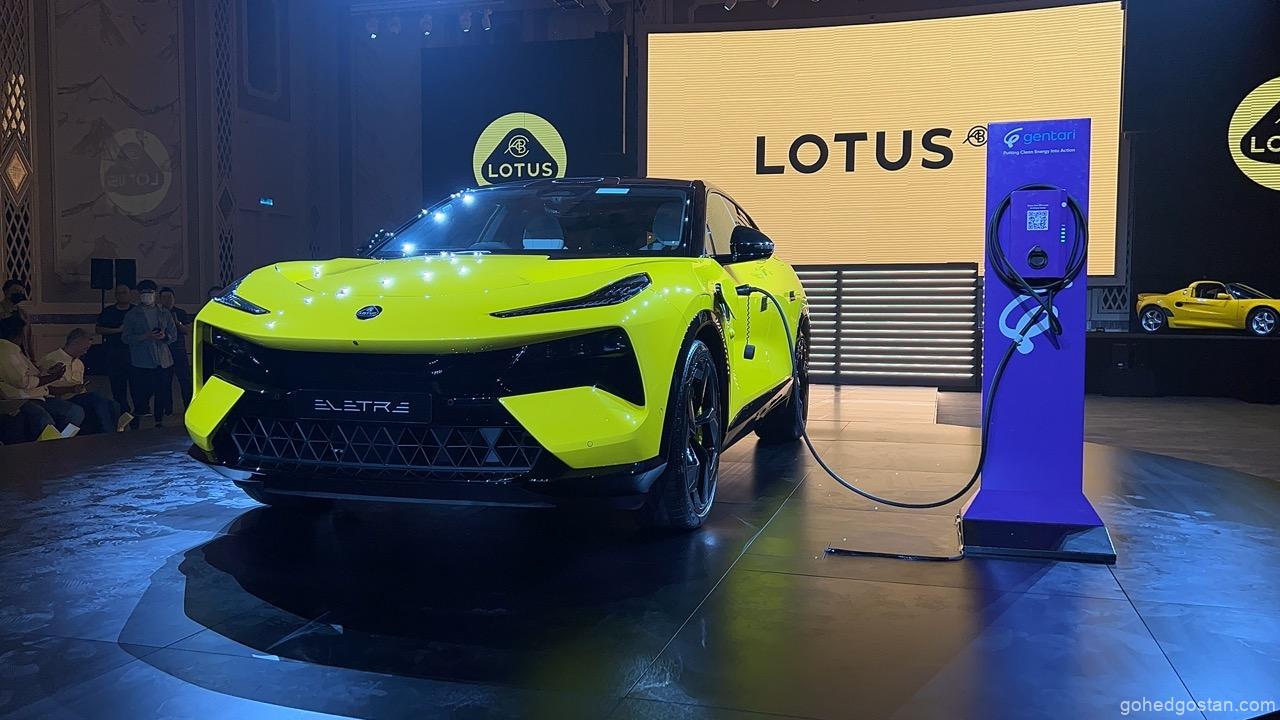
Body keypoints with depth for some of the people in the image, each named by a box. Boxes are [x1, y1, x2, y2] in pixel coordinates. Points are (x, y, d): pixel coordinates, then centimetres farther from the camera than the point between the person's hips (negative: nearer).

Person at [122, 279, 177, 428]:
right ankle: (135, 427, 18)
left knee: (162, 396, 3)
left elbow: (174, 335, 13)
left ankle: (159, 423, 19)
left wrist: (164, 336, -9)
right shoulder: (132, 315, 6)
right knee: (141, 398, -4)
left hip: (164, 362, 3)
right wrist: (145, 337, -15)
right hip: (141, 364, -3)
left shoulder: (165, 314, 14)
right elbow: (126, 338, 0)